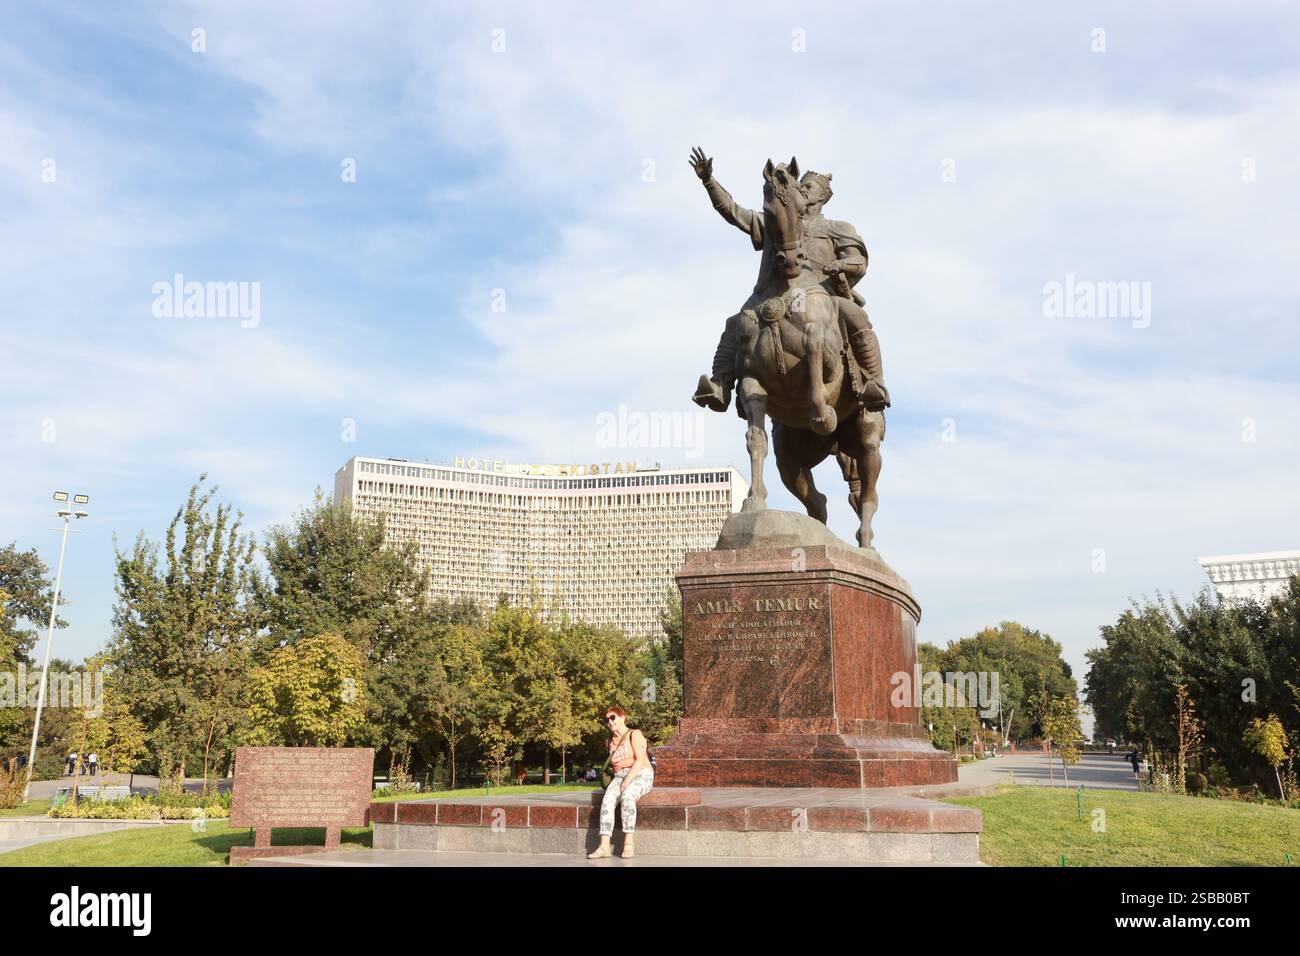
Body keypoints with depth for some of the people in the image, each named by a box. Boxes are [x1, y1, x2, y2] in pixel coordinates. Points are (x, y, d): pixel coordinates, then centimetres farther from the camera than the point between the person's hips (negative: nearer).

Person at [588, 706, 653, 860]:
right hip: (620, 776, 5)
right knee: (608, 799, -28)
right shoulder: (610, 741, 22)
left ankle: (629, 843, -36)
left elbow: (640, 760, -10)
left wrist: (627, 780, -20)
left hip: (641, 775, -5)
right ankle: (604, 846, -39)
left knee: (627, 796, -37)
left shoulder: (634, 734, 1)